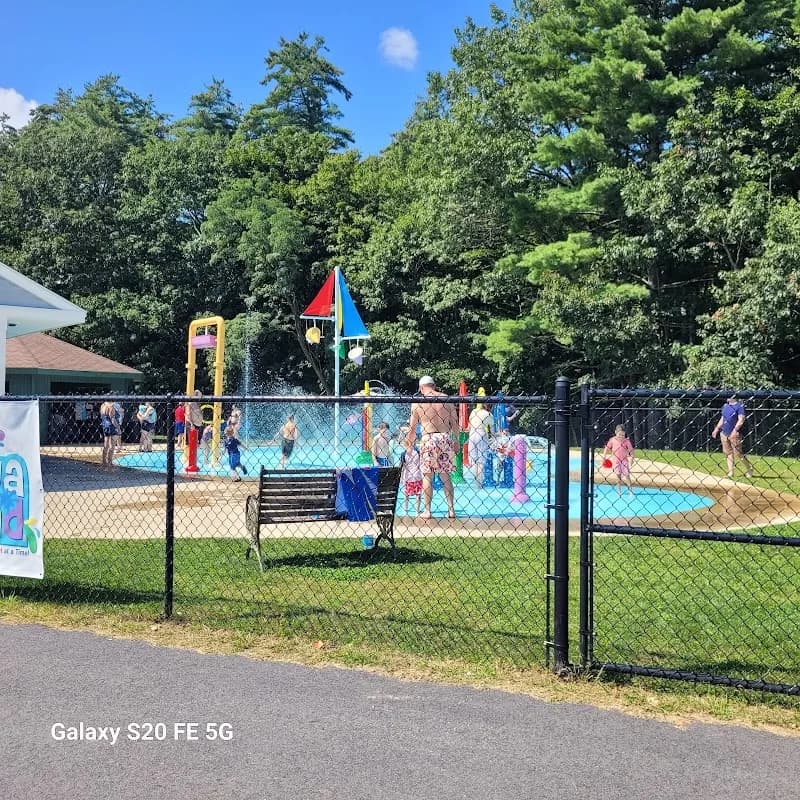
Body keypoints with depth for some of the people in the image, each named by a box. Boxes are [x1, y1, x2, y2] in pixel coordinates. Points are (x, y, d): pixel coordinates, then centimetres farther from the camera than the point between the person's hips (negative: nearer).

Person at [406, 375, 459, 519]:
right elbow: (455, 423, 7)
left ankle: (427, 511, 5)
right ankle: (451, 509, 10)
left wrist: (409, 442, 18)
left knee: (427, 476, 4)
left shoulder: (417, 403, 1)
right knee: (445, 475, 11)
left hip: (428, 438, -2)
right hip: (445, 437, 3)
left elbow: (412, 427, 5)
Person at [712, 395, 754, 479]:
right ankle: (730, 473, 11)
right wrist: (717, 429, 17)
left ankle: (749, 468, 12)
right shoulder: (725, 406, 15)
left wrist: (735, 430, -26)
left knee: (738, 453, -5)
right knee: (728, 453, 7)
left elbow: (741, 420, -16)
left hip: (734, 434, -7)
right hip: (724, 433, 7)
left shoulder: (739, 406, -8)